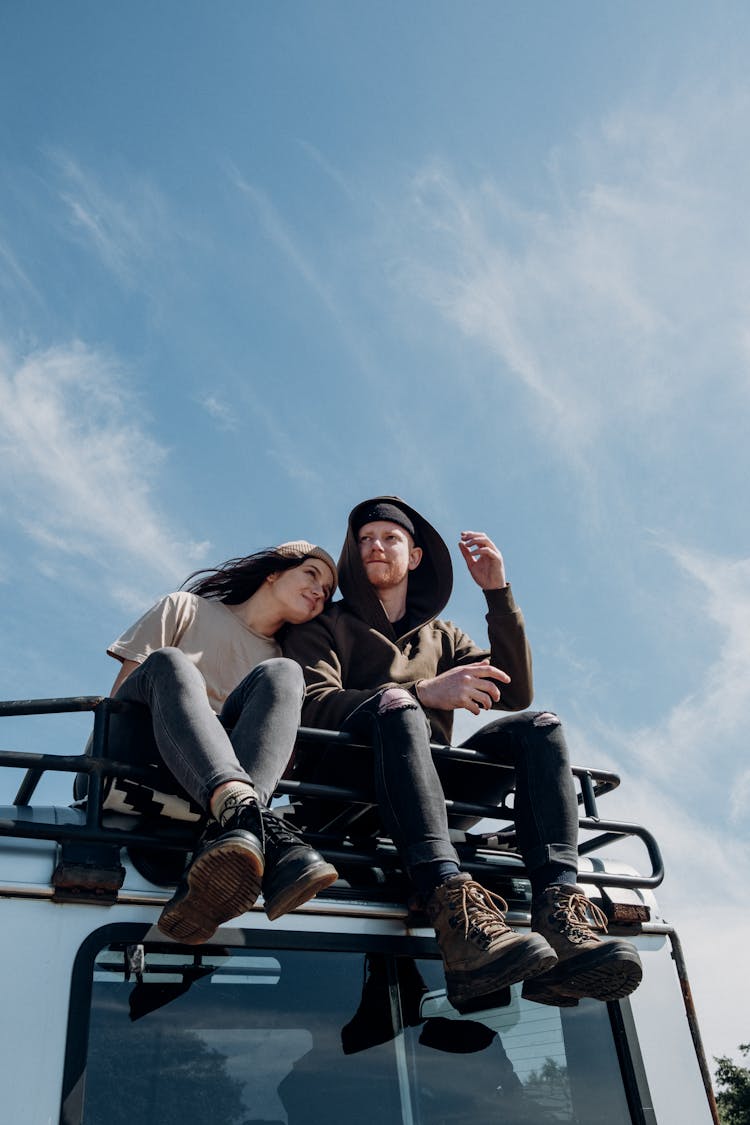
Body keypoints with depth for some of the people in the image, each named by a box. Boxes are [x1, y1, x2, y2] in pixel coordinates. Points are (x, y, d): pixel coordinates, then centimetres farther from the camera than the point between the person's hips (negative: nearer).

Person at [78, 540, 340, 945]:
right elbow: (119, 694, 7)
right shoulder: (186, 608, 19)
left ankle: (229, 841, -46)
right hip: (132, 771, -1)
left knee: (281, 674, -20)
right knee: (167, 664, -28)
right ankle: (255, 823, -53)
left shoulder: (277, 656, 26)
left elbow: (286, 751, 14)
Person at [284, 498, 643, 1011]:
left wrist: (499, 593, 7)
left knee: (539, 726, -16)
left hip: (435, 788, 4)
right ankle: (456, 910, -52)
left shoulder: (443, 637, 29)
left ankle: (559, 916, -37)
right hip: (344, 788, -4)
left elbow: (515, 695, 15)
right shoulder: (325, 626, 17)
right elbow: (311, 705, -4)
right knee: (394, 704, -32)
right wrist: (423, 693, -19)